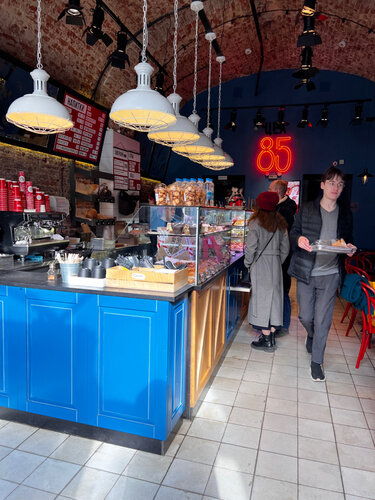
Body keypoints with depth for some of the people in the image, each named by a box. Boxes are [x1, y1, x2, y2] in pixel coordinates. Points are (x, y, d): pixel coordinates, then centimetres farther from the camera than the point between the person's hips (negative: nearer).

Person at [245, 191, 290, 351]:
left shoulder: (256, 223, -10)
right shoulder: (280, 223, 7)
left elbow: (251, 247, -14)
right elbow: (285, 248, 9)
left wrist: (248, 263, 0)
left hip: (260, 264, -6)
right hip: (276, 265, 6)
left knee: (262, 297, 0)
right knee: (274, 296, 12)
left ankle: (266, 340, 5)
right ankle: (271, 335, 22)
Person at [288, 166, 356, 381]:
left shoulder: (346, 213, 6)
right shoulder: (306, 209, 1)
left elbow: (349, 240, 15)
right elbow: (293, 234, 4)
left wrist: (350, 248, -8)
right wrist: (299, 239, -20)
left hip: (330, 274, 1)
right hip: (305, 272, 0)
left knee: (323, 320, 2)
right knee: (305, 317, 10)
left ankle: (317, 361, 20)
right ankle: (312, 335, 45)